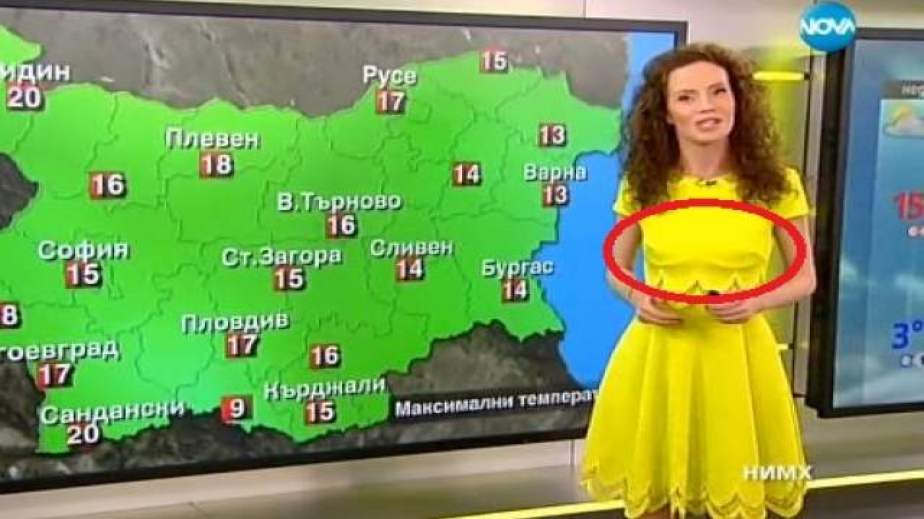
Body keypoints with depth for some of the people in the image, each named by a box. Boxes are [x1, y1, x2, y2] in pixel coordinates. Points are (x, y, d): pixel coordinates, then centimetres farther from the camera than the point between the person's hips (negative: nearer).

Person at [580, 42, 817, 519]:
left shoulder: (777, 185, -6)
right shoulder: (643, 185, -2)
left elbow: (805, 278, 3)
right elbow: (617, 269, 10)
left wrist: (757, 302, -16)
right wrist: (638, 298, -12)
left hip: (736, 353, -1)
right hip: (657, 354, 1)